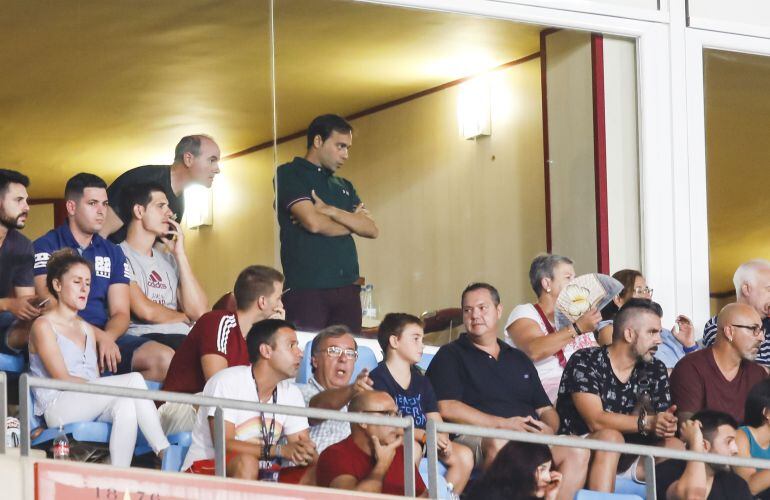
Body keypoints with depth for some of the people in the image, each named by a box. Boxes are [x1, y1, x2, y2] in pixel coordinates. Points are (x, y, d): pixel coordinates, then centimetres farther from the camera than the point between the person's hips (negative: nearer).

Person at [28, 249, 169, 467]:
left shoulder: (87, 329, 25)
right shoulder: (43, 326, 2)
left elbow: (96, 379, 16)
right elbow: (63, 379, -9)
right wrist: (115, 387, -13)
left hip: (89, 406, 6)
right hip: (57, 407, -6)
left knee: (126, 404, -32)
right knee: (134, 380, -26)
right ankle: (166, 455, -31)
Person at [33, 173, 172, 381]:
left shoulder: (113, 253, 18)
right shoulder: (46, 247, 3)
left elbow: (120, 313, 12)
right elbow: (50, 306, -9)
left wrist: (107, 337, -12)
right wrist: (98, 335, -19)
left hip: (107, 338, 6)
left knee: (165, 358, -20)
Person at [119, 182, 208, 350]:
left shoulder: (169, 259, 23)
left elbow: (199, 311, 9)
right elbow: (145, 311, -10)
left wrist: (180, 253, 8)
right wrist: (182, 316, 10)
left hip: (181, 337, 6)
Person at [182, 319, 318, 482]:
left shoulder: (291, 393, 6)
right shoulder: (227, 381, -13)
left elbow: (305, 447, 1)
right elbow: (223, 444, -22)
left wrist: (307, 454, -26)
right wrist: (280, 450, -30)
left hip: (259, 475, 6)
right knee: (246, 463, -37)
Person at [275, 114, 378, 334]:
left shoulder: (344, 186, 21)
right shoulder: (289, 174, 1)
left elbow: (371, 230, 9)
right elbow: (313, 223, -13)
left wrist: (332, 211, -7)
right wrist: (351, 221, 5)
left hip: (347, 288, 6)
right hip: (306, 289, -6)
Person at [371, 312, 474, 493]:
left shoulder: (422, 381, 18)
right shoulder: (378, 378, -6)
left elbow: (436, 422, 10)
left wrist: (443, 440, -15)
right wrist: (425, 436, -28)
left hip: (425, 443, 7)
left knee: (464, 455, -12)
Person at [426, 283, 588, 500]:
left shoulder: (519, 359, 28)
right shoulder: (450, 356, 11)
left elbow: (546, 409, 25)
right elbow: (447, 408, -5)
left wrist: (549, 429, -1)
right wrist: (502, 424, -12)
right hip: (476, 439, -5)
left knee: (577, 452, -22)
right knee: (499, 443, -40)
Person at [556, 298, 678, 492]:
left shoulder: (655, 370, 5)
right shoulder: (584, 362, -12)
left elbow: (664, 418, -3)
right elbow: (596, 420, -24)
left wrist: (665, 427, -29)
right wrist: (647, 422, -34)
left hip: (624, 456, 5)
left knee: (674, 446, -17)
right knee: (611, 437, -34)